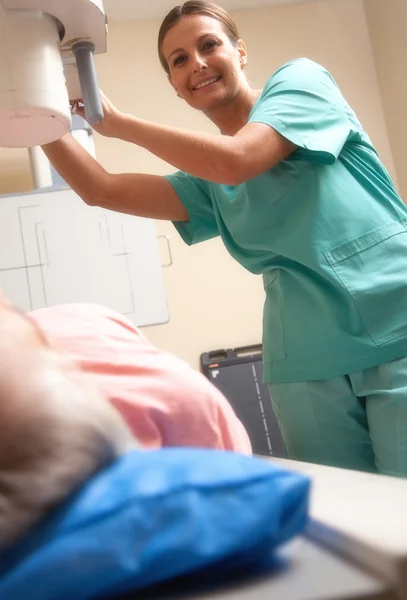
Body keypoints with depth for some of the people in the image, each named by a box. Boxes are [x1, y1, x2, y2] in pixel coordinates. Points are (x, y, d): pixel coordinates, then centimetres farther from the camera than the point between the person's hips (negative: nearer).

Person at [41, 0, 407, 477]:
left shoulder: (300, 78, 3)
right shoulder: (207, 184, 16)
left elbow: (235, 162, -14)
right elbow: (103, 190, 11)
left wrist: (116, 122, -7)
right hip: (307, 368, 5)